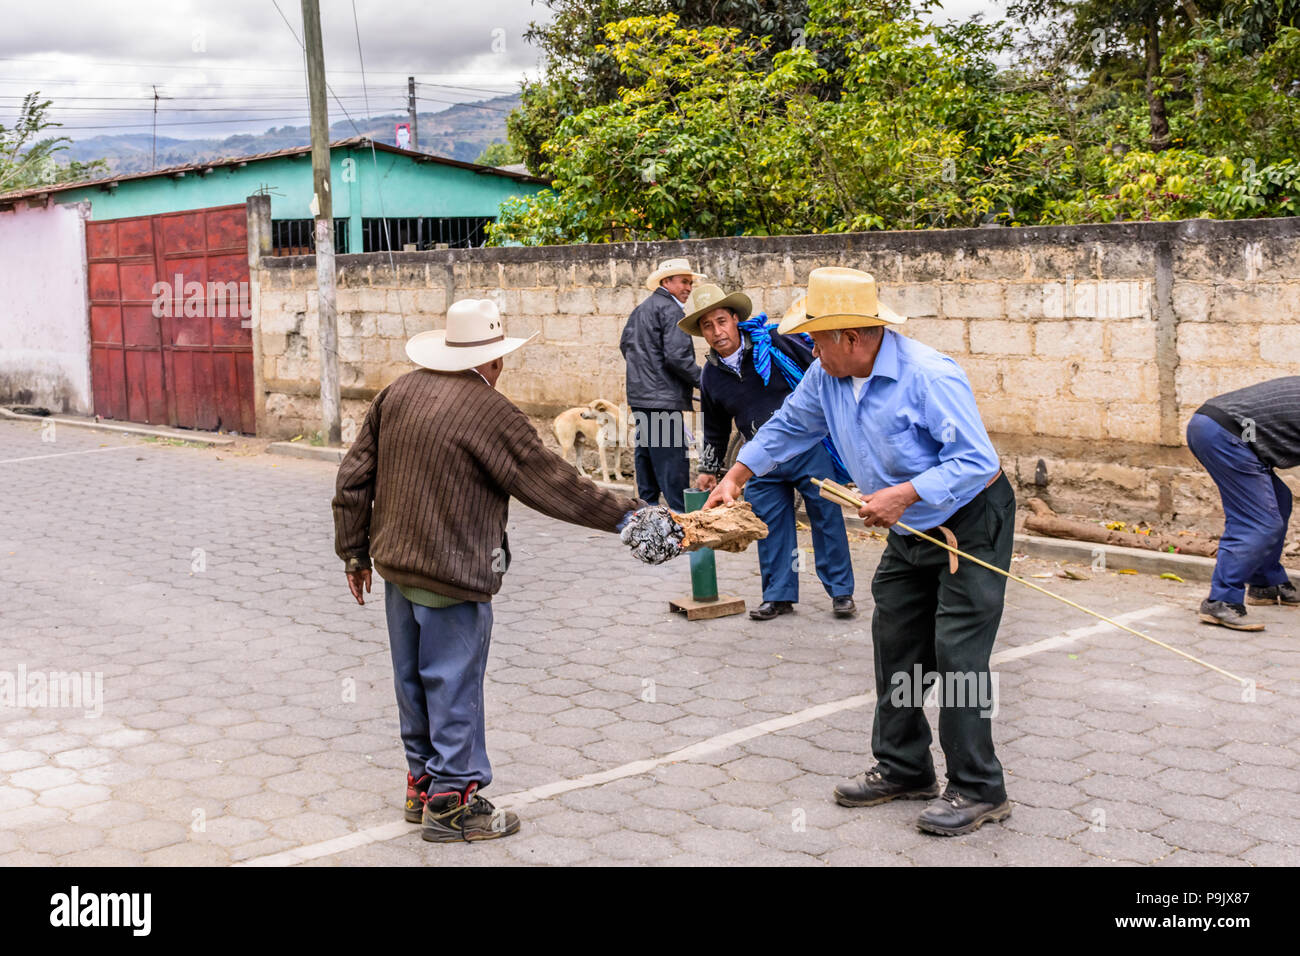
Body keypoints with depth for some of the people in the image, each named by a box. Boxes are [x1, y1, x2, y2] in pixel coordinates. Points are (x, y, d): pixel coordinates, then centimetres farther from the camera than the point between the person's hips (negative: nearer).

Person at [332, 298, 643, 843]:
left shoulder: (398, 394, 5)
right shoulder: (490, 412, -16)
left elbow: (354, 478, 8)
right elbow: (553, 485, -13)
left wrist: (355, 551, 18)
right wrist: (625, 515, -4)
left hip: (397, 567, 7)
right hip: (454, 576, -7)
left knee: (413, 681, 18)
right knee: (454, 688, 3)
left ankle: (422, 783, 31)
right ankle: (451, 803, 12)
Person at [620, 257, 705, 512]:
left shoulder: (640, 310, 19)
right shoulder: (670, 310, -11)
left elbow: (625, 344, 29)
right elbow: (677, 356, -19)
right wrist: (704, 382, -11)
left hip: (639, 397, 10)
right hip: (663, 399, -10)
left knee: (646, 457, 16)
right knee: (672, 464, -10)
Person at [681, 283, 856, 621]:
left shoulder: (775, 345, -9)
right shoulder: (711, 375, 5)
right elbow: (715, 429, 19)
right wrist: (709, 470, 20)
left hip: (808, 449, -4)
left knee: (827, 518, 1)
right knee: (771, 528, 5)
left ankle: (841, 592, 11)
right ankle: (779, 594, 18)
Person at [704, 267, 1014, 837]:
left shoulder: (928, 377, -28)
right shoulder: (828, 375, -3)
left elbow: (976, 461, -29)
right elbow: (790, 425, 15)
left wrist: (904, 494, -35)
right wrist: (737, 475, 12)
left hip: (971, 522, -8)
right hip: (910, 531, 8)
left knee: (957, 652, -11)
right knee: (895, 645, 10)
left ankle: (978, 790, -1)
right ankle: (904, 769, 23)